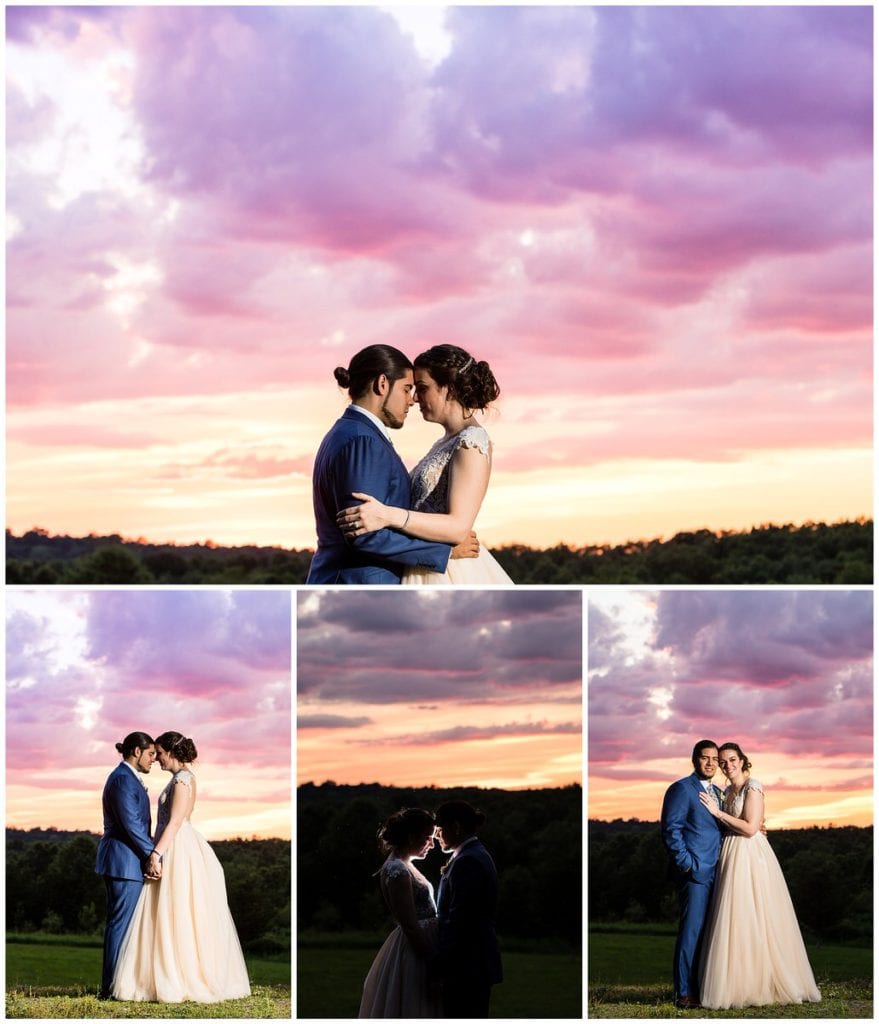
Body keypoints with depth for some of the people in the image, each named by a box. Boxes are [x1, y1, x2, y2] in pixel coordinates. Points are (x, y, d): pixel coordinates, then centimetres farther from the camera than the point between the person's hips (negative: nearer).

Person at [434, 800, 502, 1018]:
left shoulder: (467, 862, -16)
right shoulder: (479, 855, 16)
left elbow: (457, 920, -20)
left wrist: (440, 967, -17)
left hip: (465, 966, -11)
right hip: (479, 962, 11)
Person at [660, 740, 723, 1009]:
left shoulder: (716, 792, 20)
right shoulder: (682, 789, -5)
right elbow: (671, 829, -11)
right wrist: (687, 864, -15)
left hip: (716, 873, 8)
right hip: (695, 873, -8)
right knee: (692, 931, -8)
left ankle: (704, 988, 12)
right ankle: (685, 993, -5)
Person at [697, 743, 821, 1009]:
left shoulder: (752, 787, -10)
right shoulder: (729, 791, 15)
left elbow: (750, 828, -17)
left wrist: (718, 812, -13)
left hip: (750, 856, -8)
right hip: (733, 856, 8)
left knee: (752, 919, -6)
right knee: (736, 920, 7)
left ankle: (763, 984, 0)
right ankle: (741, 984, 10)